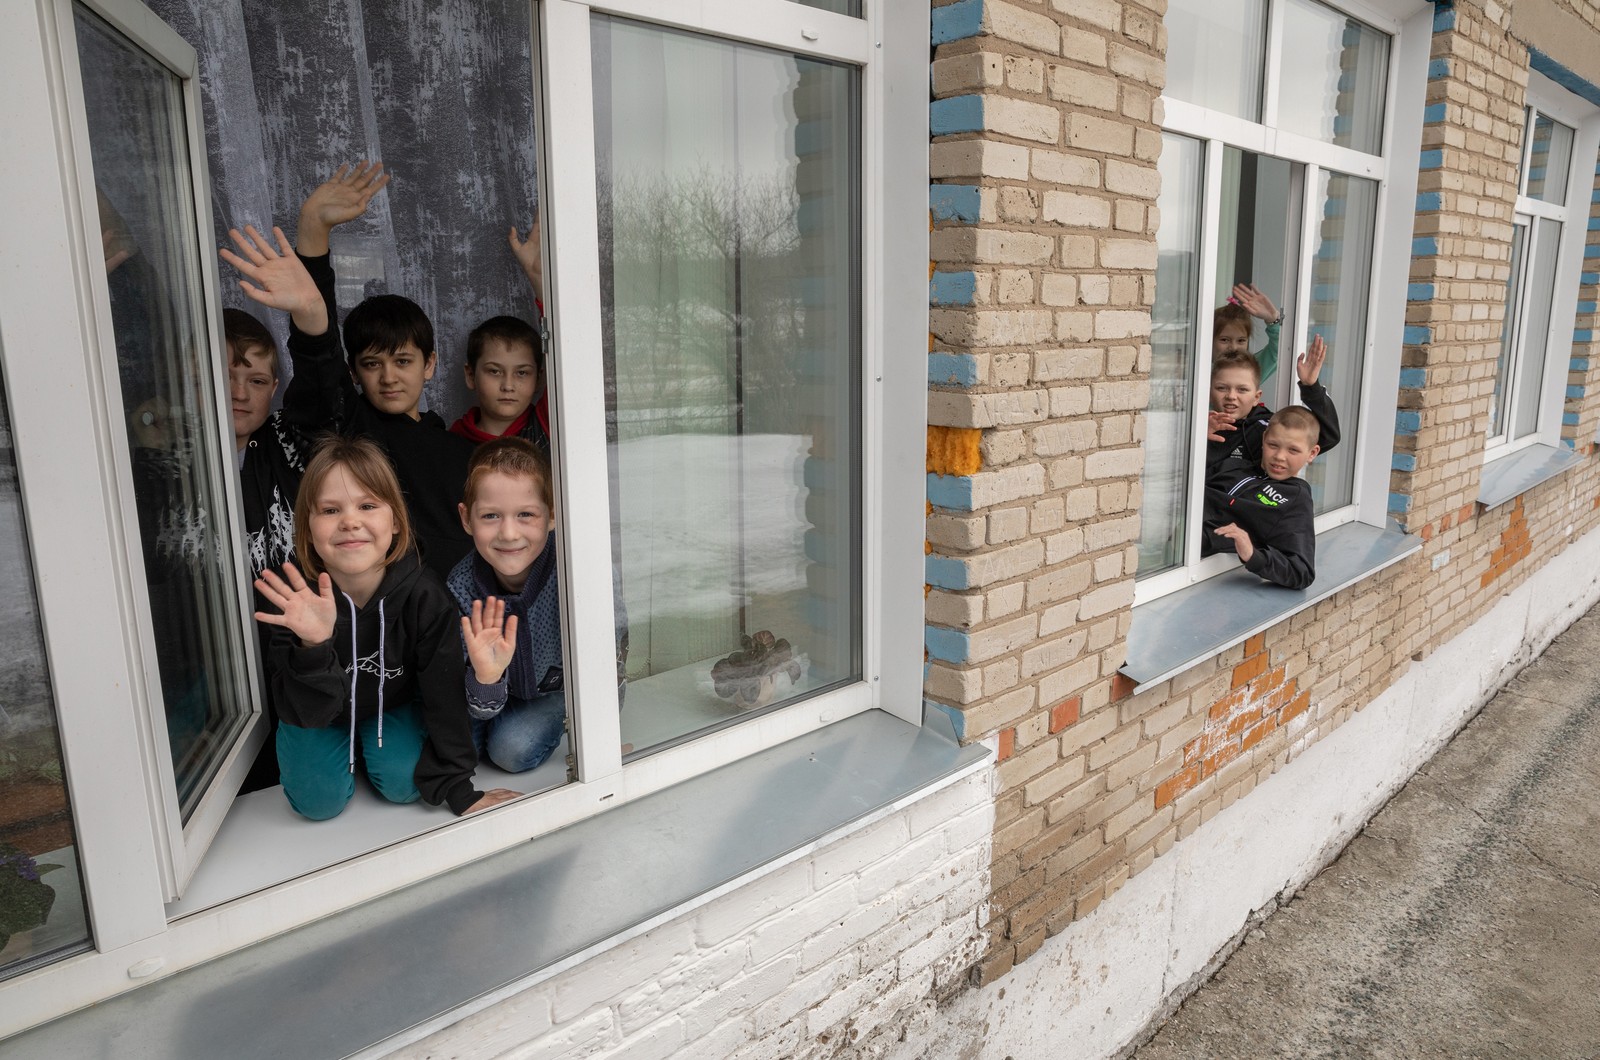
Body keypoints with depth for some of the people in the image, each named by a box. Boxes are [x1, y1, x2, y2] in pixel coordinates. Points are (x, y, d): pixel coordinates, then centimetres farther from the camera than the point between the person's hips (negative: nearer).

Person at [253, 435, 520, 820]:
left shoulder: (422, 594, -30)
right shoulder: (293, 601, -30)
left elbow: (444, 695, -21)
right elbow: (306, 713, -30)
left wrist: (458, 790, -16)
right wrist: (314, 647, -52)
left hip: (394, 703, 0)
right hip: (320, 714, 0)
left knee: (404, 784, -16)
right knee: (318, 801, -13)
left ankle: (372, 746, 17)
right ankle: (344, 751, 19)